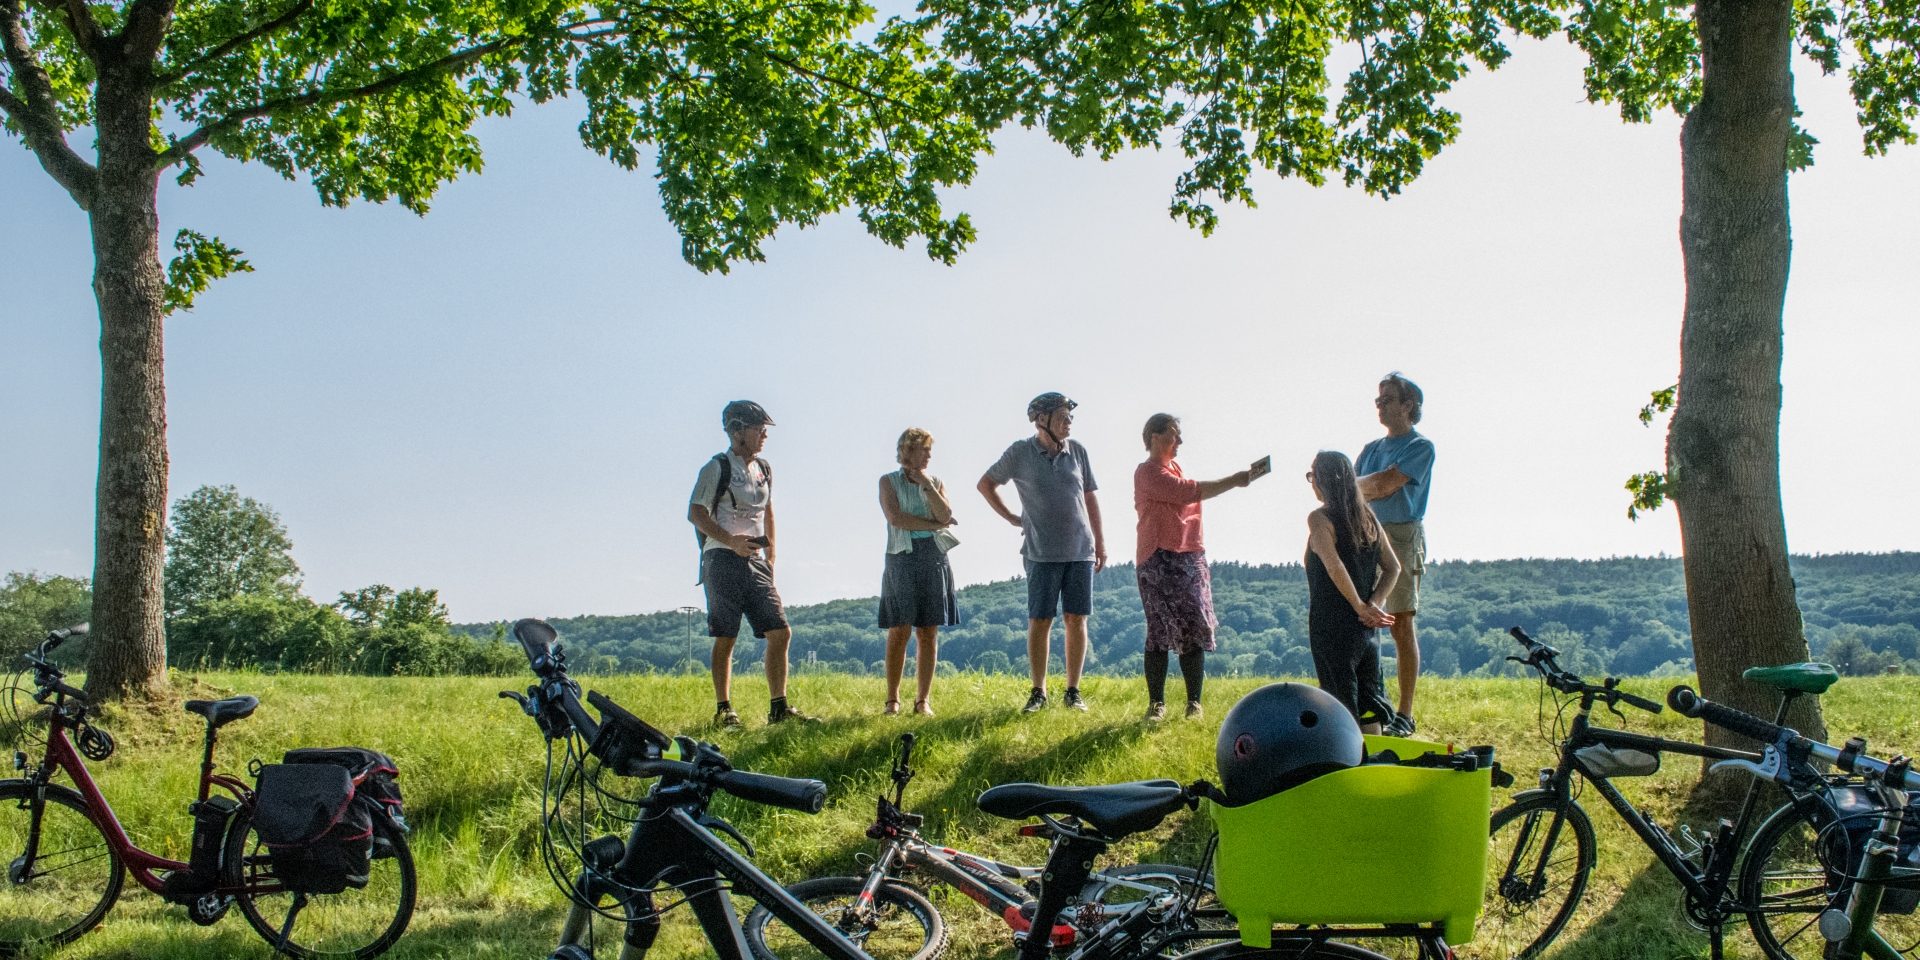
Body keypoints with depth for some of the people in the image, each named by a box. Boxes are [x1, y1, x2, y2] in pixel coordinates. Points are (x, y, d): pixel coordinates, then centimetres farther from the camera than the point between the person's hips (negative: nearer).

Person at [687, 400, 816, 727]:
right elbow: (696, 513, -11)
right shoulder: (717, 467, -5)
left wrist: (770, 558, 17)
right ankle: (723, 709, 6)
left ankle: (779, 708, 3)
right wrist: (732, 541, -22)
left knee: (780, 632, -2)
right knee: (725, 638, -3)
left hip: (756, 562, 6)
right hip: (724, 561, -6)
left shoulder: (763, 470, 16)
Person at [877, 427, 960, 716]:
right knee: (899, 632, -4)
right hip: (902, 557, -3)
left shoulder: (935, 481, 14)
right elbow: (896, 517, -9)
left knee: (929, 632, 1)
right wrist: (933, 524, -6)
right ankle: (892, 700, 3)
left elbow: (946, 515, -2)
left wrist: (926, 483, -4)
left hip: (934, 558, 3)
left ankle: (923, 700, 6)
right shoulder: (888, 481, 5)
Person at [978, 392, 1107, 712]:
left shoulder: (1077, 451, 7)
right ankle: (1038, 691, 8)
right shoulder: (1020, 453, -2)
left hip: (1080, 550, 3)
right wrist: (1011, 518, 5)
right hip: (1042, 553, -2)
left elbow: (1090, 498, 13)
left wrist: (1100, 542, 11)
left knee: (1077, 619, 3)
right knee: (1039, 621, -1)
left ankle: (1073, 690, 10)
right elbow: (985, 484, 10)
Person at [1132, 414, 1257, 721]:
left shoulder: (1173, 467, 21)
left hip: (1190, 557, 8)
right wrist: (1234, 481, -15)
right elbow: (1189, 492, -17)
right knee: (1161, 630, -6)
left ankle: (1194, 703, 2)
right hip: (1159, 559, -7)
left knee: (1195, 629, 0)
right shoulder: (1148, 471, -8)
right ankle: (1156, 703, 0)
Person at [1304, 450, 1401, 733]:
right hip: (1366, 626, 6)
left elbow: (1335, 567, -23)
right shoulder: (1367, 517, 9)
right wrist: (1372, 605, -2)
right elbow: (1393, 568, 7)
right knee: (1368, 705, 13)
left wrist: (1361, 607, -15)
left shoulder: (1320, 518, -10)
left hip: (1331, 625, -6)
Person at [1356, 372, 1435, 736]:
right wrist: (1376, 488, -8)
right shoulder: (1372, 448, 20)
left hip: (1402, 537, -6)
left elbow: (1385, 483, -13)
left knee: (1402, 625, -6)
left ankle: (1404, 714, -2)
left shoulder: (1421, 446, -2)